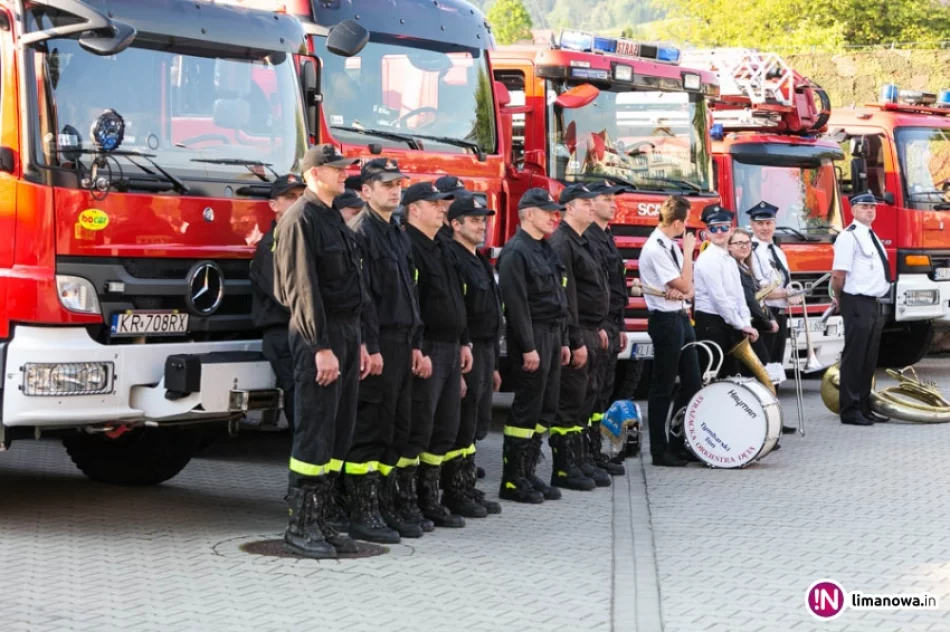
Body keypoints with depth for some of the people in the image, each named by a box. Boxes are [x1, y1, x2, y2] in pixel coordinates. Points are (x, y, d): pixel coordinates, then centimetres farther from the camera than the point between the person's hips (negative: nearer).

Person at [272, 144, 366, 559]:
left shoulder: (335, 220, 18)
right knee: (314, 433, -7)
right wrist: (322, 347, -22)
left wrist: (357, 344, 18)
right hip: (318, 336, -9)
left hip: (345, 334, 9)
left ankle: (321, 521, 14)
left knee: (339, 432, 9)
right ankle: (300, 526, -1)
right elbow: (304, 289, -18)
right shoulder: (301, 220, -11)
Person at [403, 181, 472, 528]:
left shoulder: (442, 249, 19)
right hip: (426, 350, -10)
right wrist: (417, 351, -23)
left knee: (445, 428, 11)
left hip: (450, 349, 10)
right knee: (418, 429, -7)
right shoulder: (409, 248, -12)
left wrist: (463, 342, 17)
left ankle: (430, 499, 19)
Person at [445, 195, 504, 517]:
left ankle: (467, 488, 20)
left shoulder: (480, 262, 18)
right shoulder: (452, 259, -13)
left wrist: (493, 365, 21)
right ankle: (455, 494, 3)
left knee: (476, 427, 13)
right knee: (461, 427, -4)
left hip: (484, 352, 10)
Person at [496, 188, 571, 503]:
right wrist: (528, 347, -22)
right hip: (532, 337, -9)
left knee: (545, 407, 10)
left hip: (552, 336, 9)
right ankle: (512, 480, 0)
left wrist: (562, 341, 17)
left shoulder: (545, 250, 17)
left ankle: (528, 473, 17)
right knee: (526, 408, -6)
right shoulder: (515, 252, -12)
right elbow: (516, 303, -19)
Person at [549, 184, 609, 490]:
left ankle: (583, 460, 21)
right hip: (576, 334, -10)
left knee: (586, 398, 14)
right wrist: (577, 341, -22)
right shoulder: (562, 243, -15)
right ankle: (564, 469, 0)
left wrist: (599, 328, 19)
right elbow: (566, 296, -20)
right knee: (570, 401, -5)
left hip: (590, 333, 10)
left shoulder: (582, 243, 17)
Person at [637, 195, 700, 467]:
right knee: (663, 388, -1)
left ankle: (681, 443, 21)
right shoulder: (655, 249, -17)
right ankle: (659, 451, 8)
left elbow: (689, 290, 12)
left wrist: (681, 293, -10)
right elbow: (684, 284, -16)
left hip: (680, 317, 9)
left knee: (693, 382, 12)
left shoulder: (672, 246, 10)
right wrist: (689, 251, -9)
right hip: (665, 320, -9)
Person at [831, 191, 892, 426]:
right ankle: (850, 411, 2)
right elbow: (838, 275, -15)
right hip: (858, 304, -9)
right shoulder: (849, 236, -11)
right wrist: (840, 299, -2)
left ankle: (864, 408, 21)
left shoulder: (872, 237, 17)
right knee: (854, 358, -3)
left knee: (869, 359, 13)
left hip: (875, 304, 9)